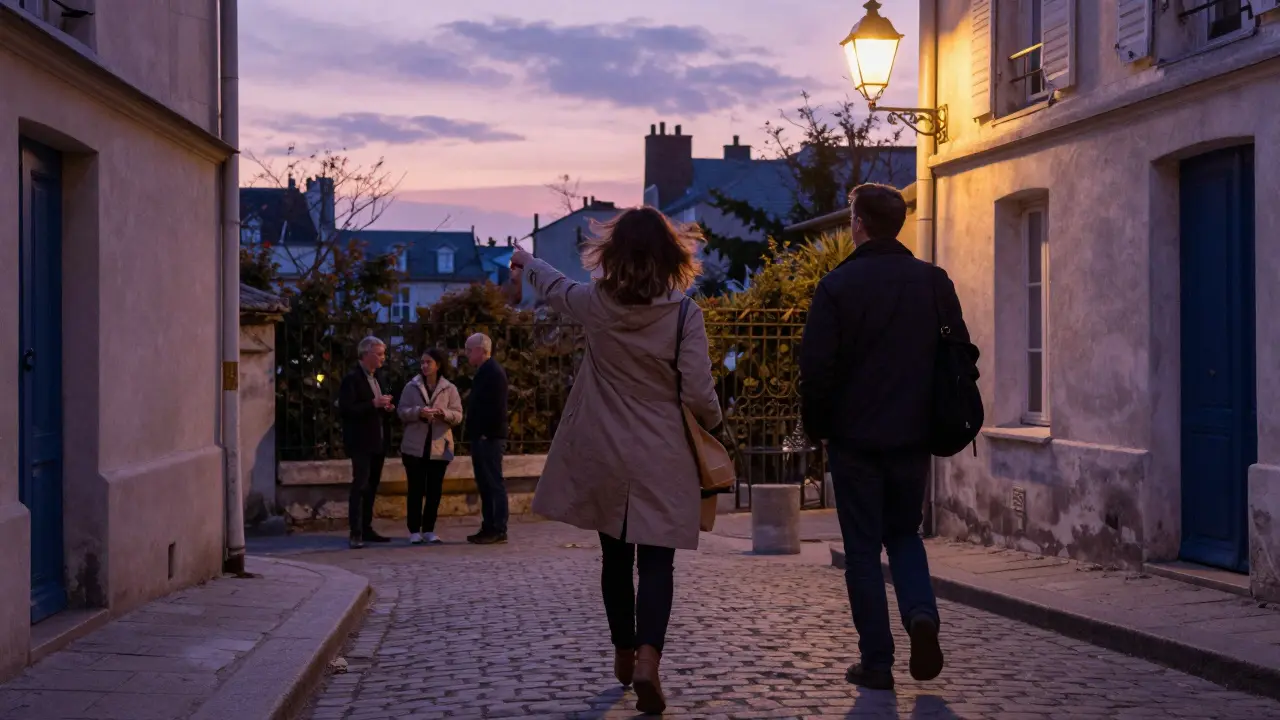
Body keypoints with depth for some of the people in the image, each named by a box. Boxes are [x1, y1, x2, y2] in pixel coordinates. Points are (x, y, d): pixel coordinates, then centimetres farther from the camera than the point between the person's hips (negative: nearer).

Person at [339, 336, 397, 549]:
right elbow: (345, 409, -19)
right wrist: (374, 404, -24)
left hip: (378, 442, 9)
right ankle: (356, 533, -13)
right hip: (361, 442, -8)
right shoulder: (352, 379, -10)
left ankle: (366, 529, 17)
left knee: (371, 487, 11)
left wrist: (387, 408, 4)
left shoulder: (376, 378, 17)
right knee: (360, 485, -11)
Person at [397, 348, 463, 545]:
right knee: (416, 489, -1)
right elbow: (402, 412, 0)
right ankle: (414, 531, 4)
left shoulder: (450, 389, 5)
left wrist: (444, 413, -21)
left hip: (439, 447, 1)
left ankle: (429, 530, 11)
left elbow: (458, 416, 0)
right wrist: (418, 412, -19)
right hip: (415, 446, -1)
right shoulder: (411, 387, 4)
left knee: (435, 490, 4)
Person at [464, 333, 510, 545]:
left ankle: (499, 531, -6)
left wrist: (487, 434, -21)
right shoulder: (484, 371, 18)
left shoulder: (493, 371, -12)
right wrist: (474, 434, 16)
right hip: (481, 437, 10)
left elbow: (497, 406, -20)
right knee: (485, 485, 11)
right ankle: (489, 528, 16)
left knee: (494, 484, -7)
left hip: (489, 438, -10)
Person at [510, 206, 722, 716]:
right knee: (656, 561, -2)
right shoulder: (684, 312, -12)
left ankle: (624, 655, 31)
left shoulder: (596, 304, -2)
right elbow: (699, 393, -13)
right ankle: (647, 660, -21)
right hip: (661, 460, -3)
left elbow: (555, 287, 20)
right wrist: (714, 426, 9)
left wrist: (526, 262, 41)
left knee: (615, 557, 18)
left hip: (603, 457, 3)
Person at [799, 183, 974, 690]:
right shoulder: (934, 282, 2)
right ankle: (921, 614, -5)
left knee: (863, 549, 6)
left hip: (854, 439, -3)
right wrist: (938, 419, 15)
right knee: (904, 534, 20)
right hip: (913, 437, 3)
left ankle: (876, 662, 6)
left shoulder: (837, 286, -9)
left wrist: (817, 427, 3)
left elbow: (816, 367, -11)